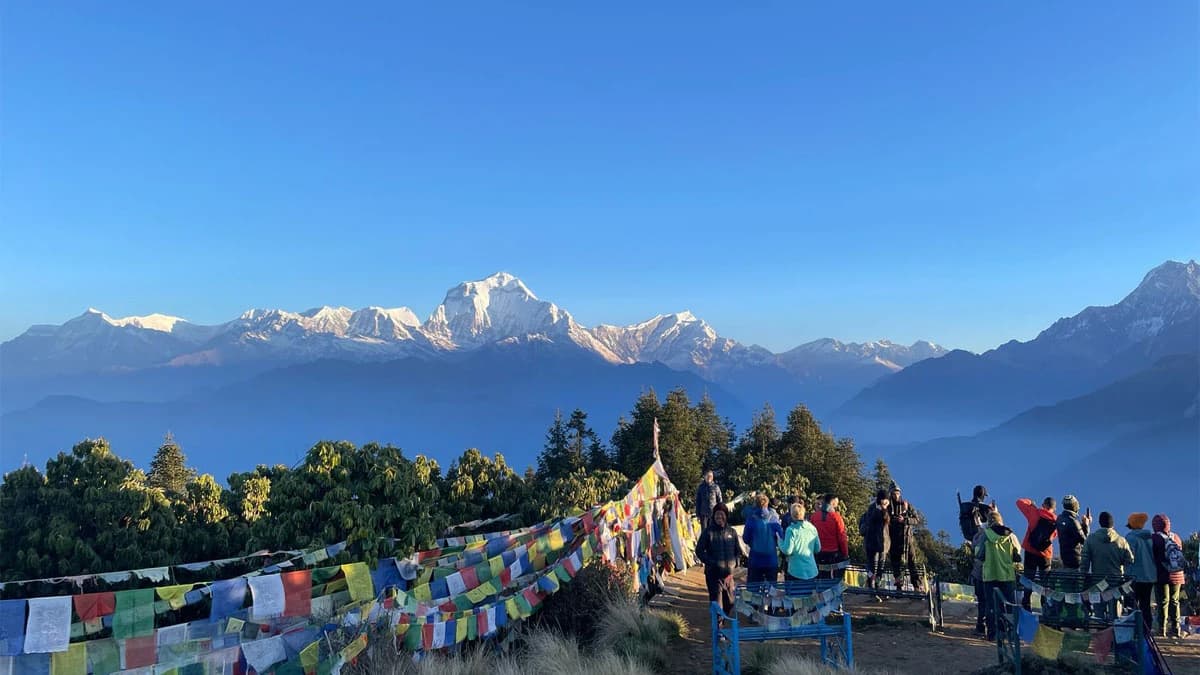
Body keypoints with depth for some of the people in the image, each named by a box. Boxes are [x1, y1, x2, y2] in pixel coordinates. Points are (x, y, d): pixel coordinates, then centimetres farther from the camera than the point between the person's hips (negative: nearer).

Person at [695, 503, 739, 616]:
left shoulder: (732, 532, 7)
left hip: (729, 572, 4)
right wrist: (710, 562, -13)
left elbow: (738, 550, 17)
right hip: (713, 573, -4)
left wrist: (735, 562, 1)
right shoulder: (708, 532, -5)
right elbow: (699, 550, -3)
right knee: (716, 601, -7)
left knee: (729, 602, 14)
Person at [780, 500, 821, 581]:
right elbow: (817, 549, 8)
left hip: (796, 572, -5)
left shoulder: (791, 530, -13)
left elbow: (787, 551, -15)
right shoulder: (812, 528, 1)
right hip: (812, 571, 5)